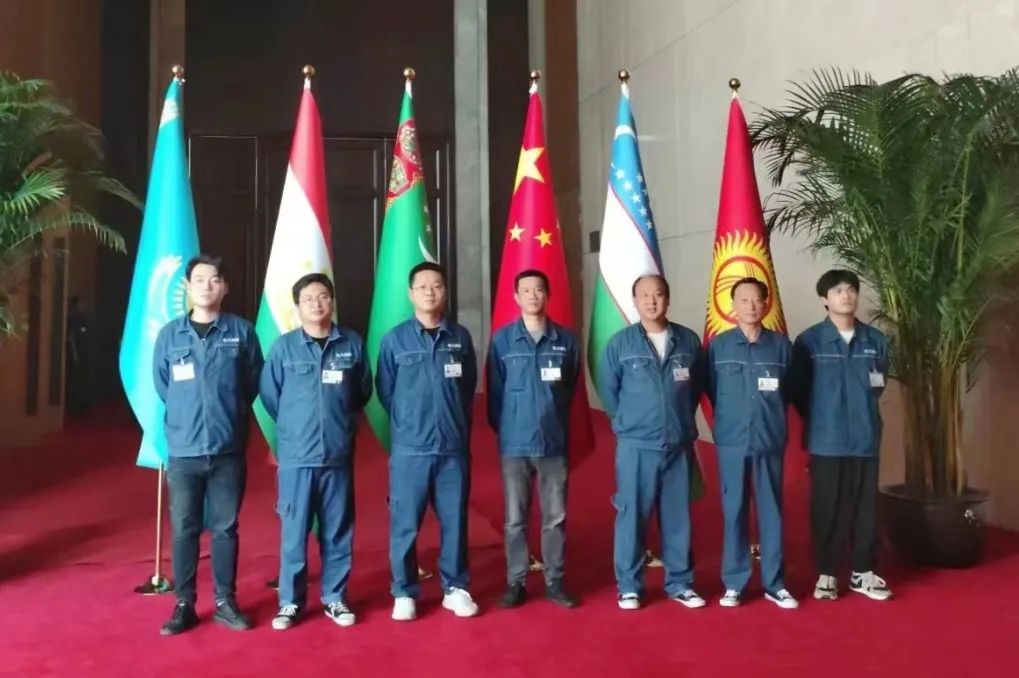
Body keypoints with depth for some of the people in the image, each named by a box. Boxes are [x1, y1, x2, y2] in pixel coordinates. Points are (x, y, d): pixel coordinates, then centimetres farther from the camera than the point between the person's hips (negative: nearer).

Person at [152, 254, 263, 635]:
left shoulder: (241, 331, -1)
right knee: (183, 530, 7)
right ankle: (184, 605, 19)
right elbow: (160, 386, 12)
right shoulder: (169, 335, 2)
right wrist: (184, 416, 12)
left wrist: (230, 414, 8)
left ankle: (225, 602, 20)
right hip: (183, 450, 1)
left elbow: (254, 383, 7)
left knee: (225, 528, 8)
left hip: (228, 450, 0)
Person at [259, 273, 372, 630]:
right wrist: (293, 426, 11)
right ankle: (290, 602, 19)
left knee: (338, 532, 10)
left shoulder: (352, 343, 0)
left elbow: (363, 390, 11)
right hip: (296, 456, -1)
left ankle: (335, 598, 24)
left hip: (339, 455, 1)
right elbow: (269, 395, 6)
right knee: (294, 533, 5)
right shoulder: (284, 346, -2)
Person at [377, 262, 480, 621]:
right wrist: (408, 422, 9)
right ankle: (404, 593, 20)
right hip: (409, 448, -1)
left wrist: (454, 421, 11)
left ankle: (456, 588, 24)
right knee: (404, 524, 5)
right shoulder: (395, 339, -1)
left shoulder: (460, 337, 4)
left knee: (454, 521, 10)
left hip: (454, 447, 2)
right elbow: (384, 391, 5)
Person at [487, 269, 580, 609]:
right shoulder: (502, 340, -2)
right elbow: (494, 392, 3)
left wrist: (556, 424, 11)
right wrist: (504, 429, 5)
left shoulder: (565, 339, 0)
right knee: (515, 519, 8)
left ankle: (555, 581, 23)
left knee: (555, 517, 9)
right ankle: (515, 582, 20)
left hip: (554, 443, 1)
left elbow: (570, 388, 9)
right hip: (514, 444, -1)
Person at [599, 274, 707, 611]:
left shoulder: (689, 341, 2)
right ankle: (629, 586, 16)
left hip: (679, 444, 2)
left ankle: (680, 583, 25)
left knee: (678, 517, 11)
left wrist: (681, 420, 13)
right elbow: (608, 390, 5)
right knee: (632, 516, 3)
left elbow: (698, 386, 13)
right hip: (636, 445, -2)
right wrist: (629, 422, 9)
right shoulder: (620, 343, -3)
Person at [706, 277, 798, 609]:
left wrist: (772, 416, 10)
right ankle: (734, 583, 16)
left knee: (771, 512, 8)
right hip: (731, 441, -1)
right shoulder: (718, 345, 0)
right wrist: (729, 416, 9)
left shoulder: (781, 345, 1)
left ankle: (775, 583, 19)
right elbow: (711, 390, 7)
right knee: (734, 512, 6)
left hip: (770, 441, 1)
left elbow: (790, 392, 9)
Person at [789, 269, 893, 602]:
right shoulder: (809, 341, -6)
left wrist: (863, 410, 10)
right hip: (826, 440, -3)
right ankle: (827, 573, 16)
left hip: (866, 439, 3)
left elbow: (881, 384, 16)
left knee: (865, 507, 10)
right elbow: (797, 390, 0)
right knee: (827, 509, 5)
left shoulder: (875, 340, 3)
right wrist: (818, 419, 5)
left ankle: (863, 572, 23)